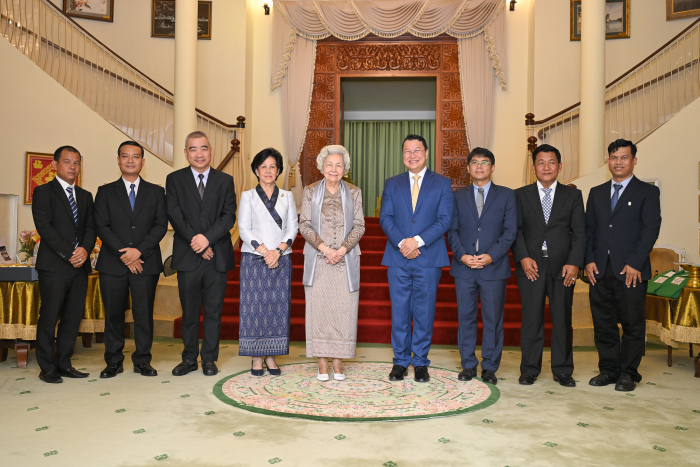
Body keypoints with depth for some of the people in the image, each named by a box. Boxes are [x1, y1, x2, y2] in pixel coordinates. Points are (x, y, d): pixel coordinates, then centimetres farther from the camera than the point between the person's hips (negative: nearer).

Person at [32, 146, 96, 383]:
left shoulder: (85, 196, 18)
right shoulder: (43, 192, 2)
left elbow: (91, 227, 11)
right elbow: (44, 227, -8)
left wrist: (85, 249, -9)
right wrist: (69, 254, -14)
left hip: (80, 265, 5)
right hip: (54, 266, -5)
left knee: (73, 317, 6)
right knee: (49, 317, -1)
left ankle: (63, 364, 15)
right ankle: (47, 368, 9)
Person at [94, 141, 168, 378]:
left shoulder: (156, 192, 11)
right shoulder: (105, 192, 10)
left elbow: (161, 225, 2)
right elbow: (102, 227, 1)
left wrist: (139, 250, -11)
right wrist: (124, 255, -10)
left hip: (146, 263, 0)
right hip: (113, 263, 0)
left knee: (144, 314, 1)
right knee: (113, 314, 4)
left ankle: (142, 361, 12)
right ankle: (114, 362, 16)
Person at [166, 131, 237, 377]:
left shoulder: (225, 180, 9)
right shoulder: (174, 179, 7)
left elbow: (229, 216, -2)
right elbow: (175, 216, -3)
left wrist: (207, 238, -16)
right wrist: (196, 242, -12)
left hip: (217, 255, 1)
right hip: (188, 256, 0)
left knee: (214, 311, 6)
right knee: (189, 311, 7)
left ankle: (209, 359, 18)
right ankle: (189, 359, 20)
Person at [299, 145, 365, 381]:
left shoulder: (354, 193, 6)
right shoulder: (310, 191, 4)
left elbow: (359, 226, 2)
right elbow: (304, 225, -1)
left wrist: (342, 249, -12)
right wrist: (325, 248, -13)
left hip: (346, 261, 1)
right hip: (318, 260, 0)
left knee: (344, 308, 1)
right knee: (318, 307, 1)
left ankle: (338, 361, 13)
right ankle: (322, 362, 11)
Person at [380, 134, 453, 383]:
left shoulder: (442, 183, 6)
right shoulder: (392, 184, 12)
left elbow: (444, 219, -4)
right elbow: (385, 218, 3)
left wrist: (418, 241, -15)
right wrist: (401, 242, -13)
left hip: (429, 259, -1)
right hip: (398, 259, 2)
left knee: (424, 313, 4)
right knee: (399, 313, 6)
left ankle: (420, 363, 17)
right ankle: (400, 362, 18)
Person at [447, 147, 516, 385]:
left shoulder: (506, 195, 7)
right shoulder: (458, 196, 12)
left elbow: (510, 231, 0)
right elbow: (452, 230, 7)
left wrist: (491, 256, -12)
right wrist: (462, 255, -9)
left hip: (494, 267, -1)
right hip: (463, 266, 2)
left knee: (493, 319, 4)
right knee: (465, 317, 6)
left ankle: (490, 367, 16)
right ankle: (468, 365, 18)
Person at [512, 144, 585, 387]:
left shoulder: (573, 195, 10)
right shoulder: (520, 195, 8)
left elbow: (579, 233, 4)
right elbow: (516, 230, 3)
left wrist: (574, 262, -8)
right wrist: (523, 258, -10)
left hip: (562, 266, 1)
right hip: (531, 266, -1)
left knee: (563, 320, 6)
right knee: (531, 320, 2)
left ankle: (563, 371, 19)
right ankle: (529, 369, 14)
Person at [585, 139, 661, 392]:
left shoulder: (647, 192, 4)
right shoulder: (596, 193, 16)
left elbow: (651, 229, -5)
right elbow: (588, 229, 13)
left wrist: (635, 264, -14)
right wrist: (589, 260, 0)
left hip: (631, 271, -4)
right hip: (600, 270, 4)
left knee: (632, 324, 3)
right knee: (603, 323, 7)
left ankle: (628, 373, 14)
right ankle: (609, 369, 19)